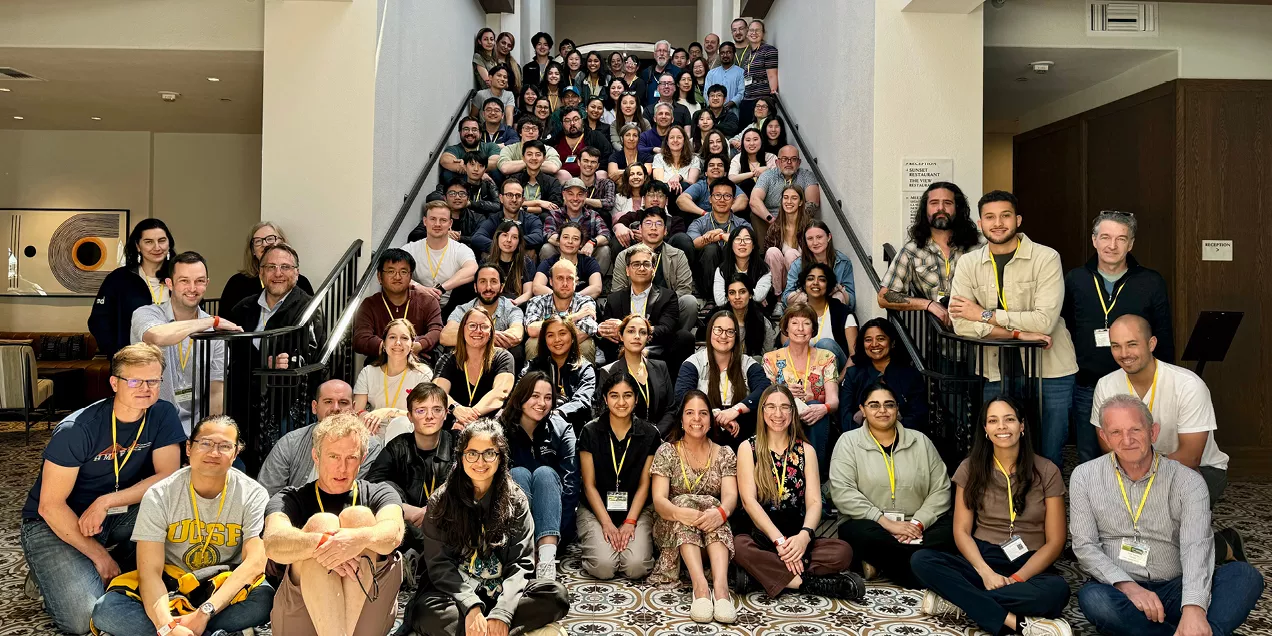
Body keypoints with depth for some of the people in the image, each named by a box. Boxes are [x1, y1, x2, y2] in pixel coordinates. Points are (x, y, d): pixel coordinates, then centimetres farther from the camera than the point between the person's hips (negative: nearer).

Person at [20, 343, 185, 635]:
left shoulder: (163, 415, -11)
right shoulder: (76, 430, -23)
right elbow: (51, 506, -19)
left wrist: (106, 502, -26)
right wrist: (98, 554, -18)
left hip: (117, 515, 4)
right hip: (55, 523, -3)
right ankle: (48, 566, 9)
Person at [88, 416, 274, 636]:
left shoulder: (253, 495, -12)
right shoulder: (159, 496, -12)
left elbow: (255, 562, -21)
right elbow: (150, 571, -18)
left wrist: (204, 613, -32)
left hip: (227, 586, -2)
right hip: (170, 583, 2)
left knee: (263, 600, -34)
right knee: (106, 611, -27)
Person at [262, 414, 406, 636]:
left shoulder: (379, 494, 14)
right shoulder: (290, 499, 12)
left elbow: (394, 533, -11)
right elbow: (273, 544, -12)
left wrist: (362, 538, -34)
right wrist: (323, 543, -31)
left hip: (366, 614, 1)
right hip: (299, 617, 0)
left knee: (357, 516, -17)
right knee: (321, 522, -21)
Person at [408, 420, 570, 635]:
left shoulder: (516, 500, 0)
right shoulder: (441, 501, -2)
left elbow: (521, 562, -6)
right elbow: (438, 563, -8)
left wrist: (502, 613, -23)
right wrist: (471, 607, -24)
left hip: (503, 591, 1)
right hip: (456, 591, 0)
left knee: (557, 595, -25)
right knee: (427, 612, -35)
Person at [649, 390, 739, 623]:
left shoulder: (725, 454, 5)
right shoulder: (666, 451, -1)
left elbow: (730, 495, -11)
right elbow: (659, 499, -13)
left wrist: (721, 511, -36)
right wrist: (679, 511, -37)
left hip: (715, 532, 1)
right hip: (673, 529, -1)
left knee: (711, 506, -30)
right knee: (684, 501, -32)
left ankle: (720, 585, -50)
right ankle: (701, 585, -50)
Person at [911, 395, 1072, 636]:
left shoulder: (1047, 471, -1)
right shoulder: (971, 468, 3)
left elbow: (1055, 541, -3)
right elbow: (961, 530, 0)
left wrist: (1017, 578, -17)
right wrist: (986, 572, -18)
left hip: (1030, 565, -1)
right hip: (981, 560, 1)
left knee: (1056, 590, -36)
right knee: (921, 560, -27)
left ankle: (959, 601, -24)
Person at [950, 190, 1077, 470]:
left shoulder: (1046, 258, -7)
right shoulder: (970, 264, 2)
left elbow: (1044, 321, -18)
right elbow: (961, 324, -9)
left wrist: (984, 314, -13)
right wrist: (1019, 333, -15)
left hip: (1050, 370, -2)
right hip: (997, 371, 2)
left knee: (1049, 456, 7)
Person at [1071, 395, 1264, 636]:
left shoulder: (1187, 481, -2)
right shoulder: (1085, 477, 0)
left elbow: (1196, 547, -17)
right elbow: (1084, 546, -5)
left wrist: (1193, 608, -34)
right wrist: (1128, 587, -22)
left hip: (1175, 590, 1)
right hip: (1118, 587, -1)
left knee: (1245, 575, -22)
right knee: (1092, 598, -35)